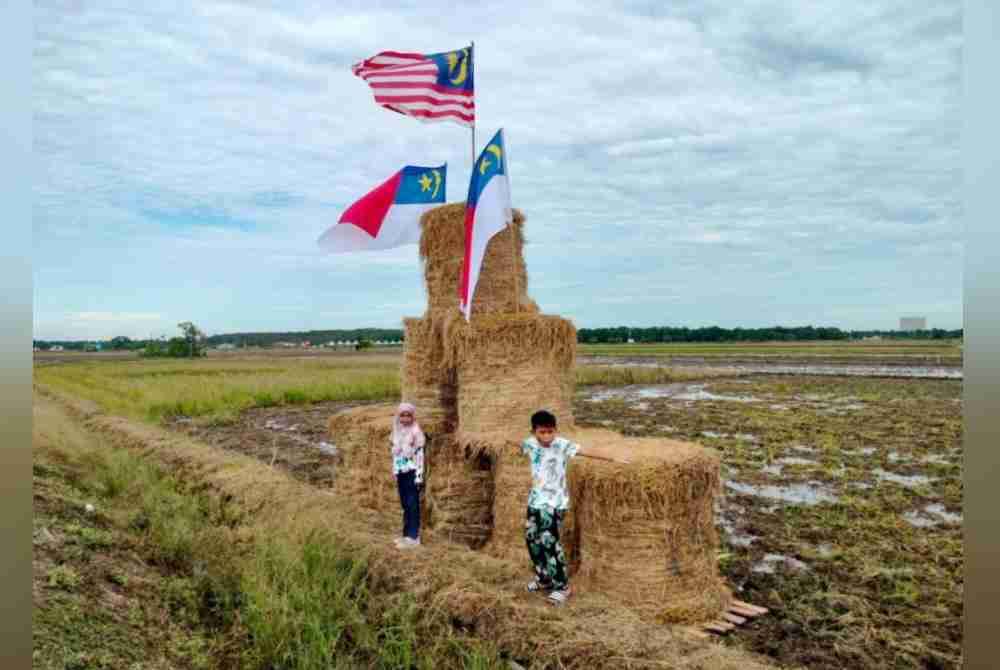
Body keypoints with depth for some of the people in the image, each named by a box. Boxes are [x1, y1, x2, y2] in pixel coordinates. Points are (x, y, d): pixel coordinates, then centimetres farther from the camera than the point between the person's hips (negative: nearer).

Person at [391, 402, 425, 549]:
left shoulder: (416, 432, -10)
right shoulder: (397, 432, 10)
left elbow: (420, 454, -12)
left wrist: (419, 474, -15)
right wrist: (395, 471, 15)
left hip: (412, 472, -7)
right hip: (401, 472, 7)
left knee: (412, 504, -4)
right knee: (405, 504, 13)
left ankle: (414, 537, -1)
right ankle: (407, 534, 21)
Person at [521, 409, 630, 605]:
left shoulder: (562, 445, -16)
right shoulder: (529, 444, -2)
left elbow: (588, 451, -26)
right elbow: (520, 447, 22)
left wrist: (614, 457, -35)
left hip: (554, 502, -6)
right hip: (535, 500, 6)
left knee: (549, 541, -13)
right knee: (532, 538, 13)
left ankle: (562, 586, -1)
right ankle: (544, 578, 34)